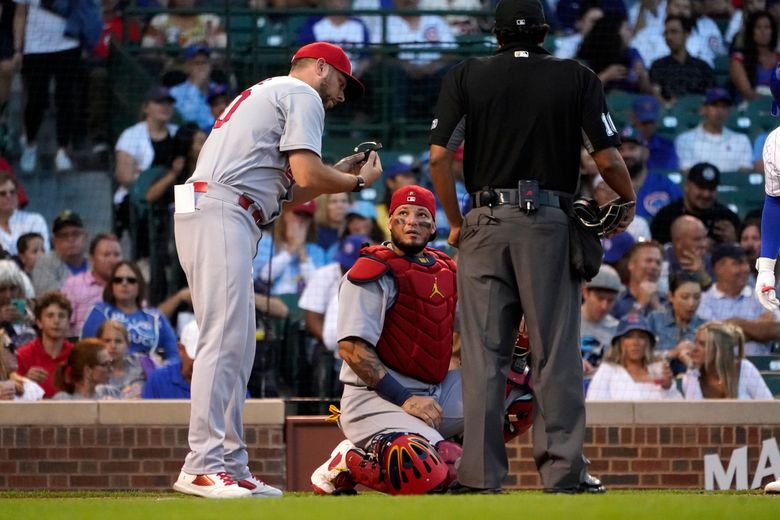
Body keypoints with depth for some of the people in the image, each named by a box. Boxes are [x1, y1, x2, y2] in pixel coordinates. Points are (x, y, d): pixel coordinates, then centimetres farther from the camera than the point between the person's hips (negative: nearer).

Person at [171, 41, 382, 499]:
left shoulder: (262, 95, 32)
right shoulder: (302, 94, 3)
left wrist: (337, 173, 27)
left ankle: (231, 467, 6)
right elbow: (307, 177, -9)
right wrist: (358, 181, 8)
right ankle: (203, 466, -22)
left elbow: (283, 193, 27)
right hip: (220, 216, -11)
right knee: (226, 340, -15)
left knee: (236, 347, 9)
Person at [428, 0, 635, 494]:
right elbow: (607, 158, -2)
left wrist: (456, 223, 7)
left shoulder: (466, 75, 5)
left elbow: (439, 156, -3)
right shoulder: (577, 78, 3)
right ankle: (563, 470, 0)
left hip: (486, 224, 1)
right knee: (557, 354, 2)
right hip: (550, 225, -1)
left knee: (484, 355, 3)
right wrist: (630, 202, 17)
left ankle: (480, 473, 0)